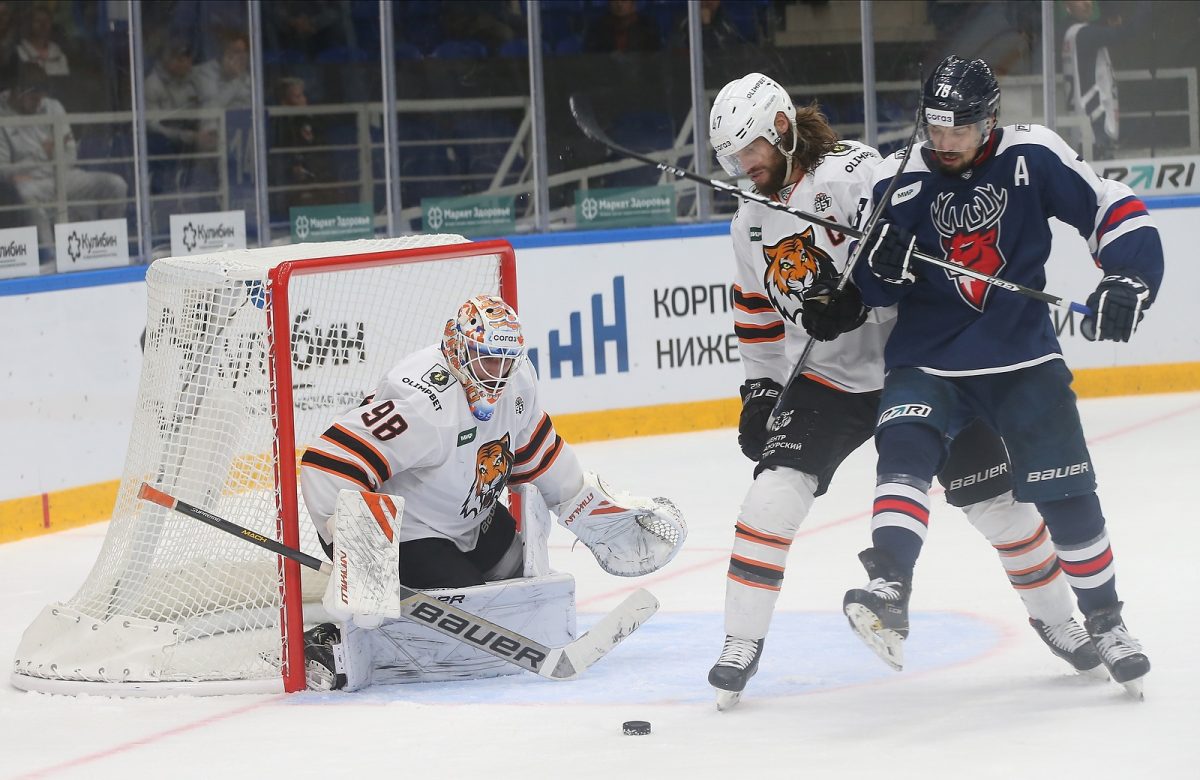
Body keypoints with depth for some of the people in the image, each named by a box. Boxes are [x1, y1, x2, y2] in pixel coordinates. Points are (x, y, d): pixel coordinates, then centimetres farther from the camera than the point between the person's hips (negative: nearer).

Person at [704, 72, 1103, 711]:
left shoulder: (853, 173, -18)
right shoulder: (751, 221, 6)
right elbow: (758, 315, 18)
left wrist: (857, 293, -36)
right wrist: (760, 389, 14)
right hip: (826, 381, 5)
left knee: (995, 499, 1)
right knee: (773, 493, -14)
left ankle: (1054, 616, 22)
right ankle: (741, 643, -6)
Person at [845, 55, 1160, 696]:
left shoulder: (1031, 157, -9)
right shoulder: (898, 182, -4)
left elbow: (1114, 211, -4)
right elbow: (874, 290, 3)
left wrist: (1128, 281, -18)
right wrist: (883, 263, -19)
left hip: (1023, 355, -1)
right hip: (927, 358, 1)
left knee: (1065, 492, -1)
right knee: (904, 447, -26)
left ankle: (1104, 620, 19)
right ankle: (889, 594, -37)